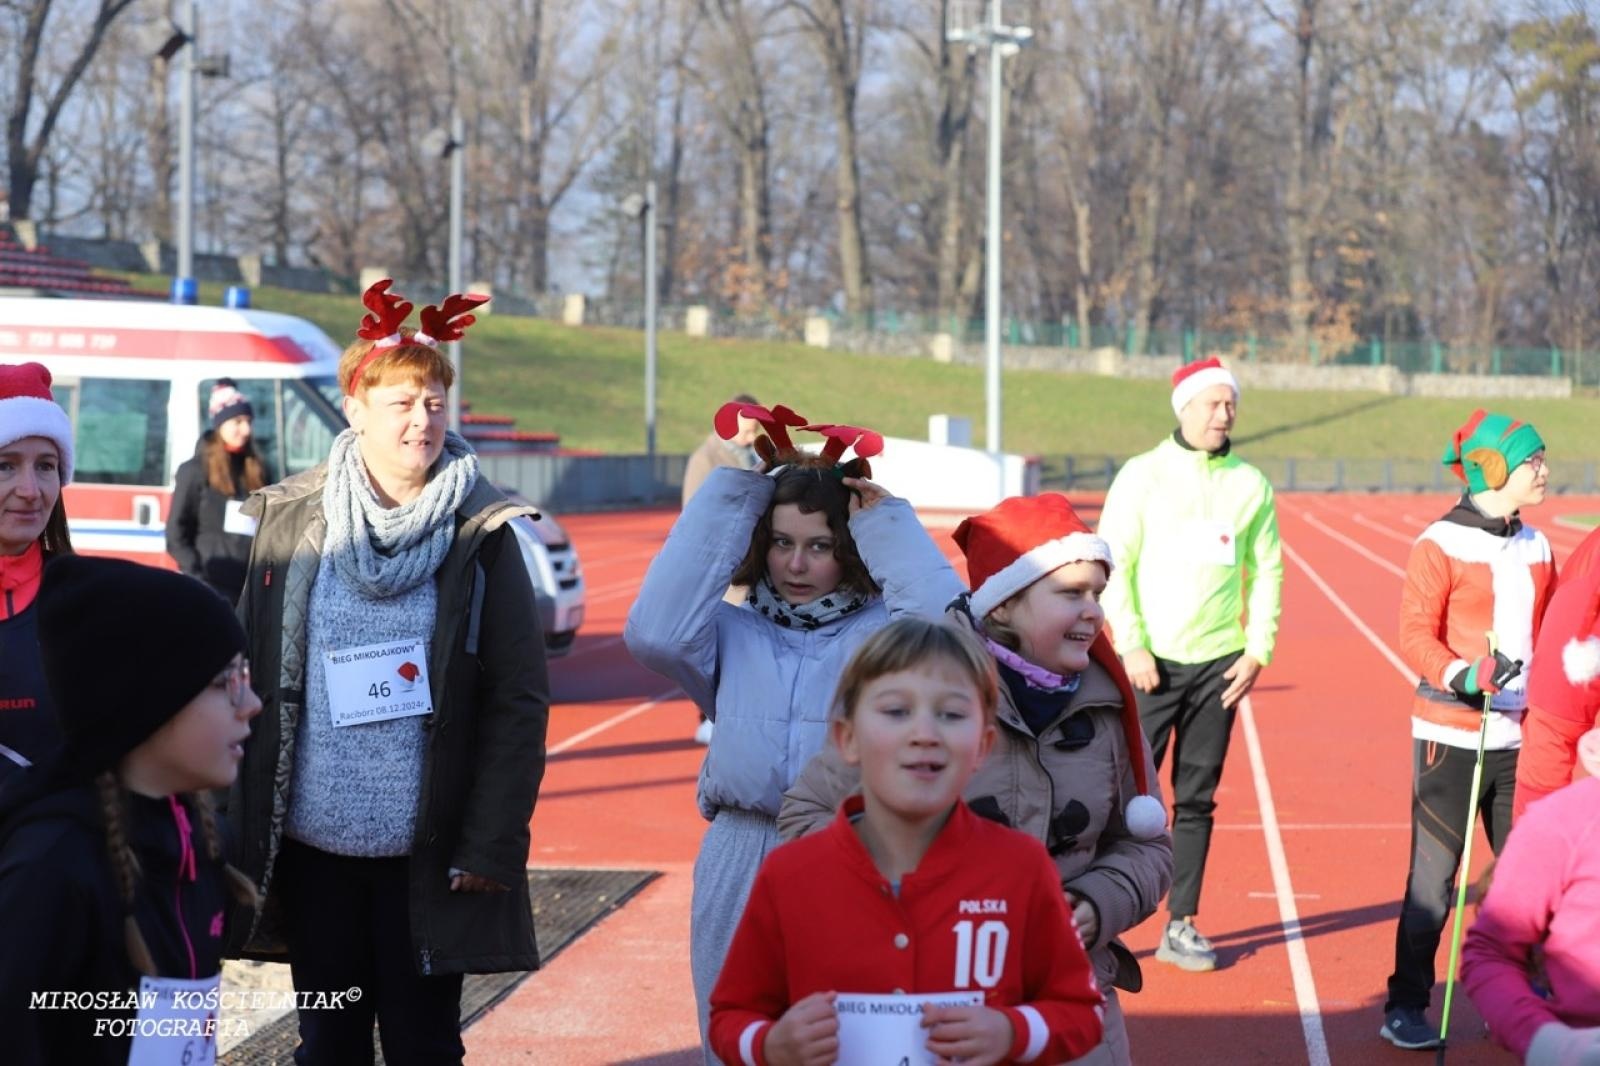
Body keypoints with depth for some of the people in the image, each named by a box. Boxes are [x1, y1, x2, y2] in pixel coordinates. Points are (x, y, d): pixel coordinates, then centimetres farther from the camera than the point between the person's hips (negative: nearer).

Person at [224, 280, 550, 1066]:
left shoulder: (480, 535, -3)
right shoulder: (289, 521, 2)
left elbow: (520, 700, -6)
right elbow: (248, 680, 5)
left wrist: (492, 845, -11)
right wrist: (242, 828, 0)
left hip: (427, 854, -2)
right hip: (312, 847, 2)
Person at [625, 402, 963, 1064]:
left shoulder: (883, 631, 3)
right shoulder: (735, 633, 9)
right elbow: (655, 631, -9)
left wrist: (884, 521, -7)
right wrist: (734, 491, -5)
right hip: (741, 876, 3)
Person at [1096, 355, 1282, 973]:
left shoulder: (1250, 485, 8)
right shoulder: (1143, 475, -1)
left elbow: (1267, 571, 11)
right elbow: (1111, 566, -4)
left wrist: (1258, 650, 2)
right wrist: (1130, 646, -11)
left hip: (1219, 664, 3)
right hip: (1151, 661, -3)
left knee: (1197, 798, 6)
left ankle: (1181, 925, 13)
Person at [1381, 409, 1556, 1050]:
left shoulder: (1538, 550, 12)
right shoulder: (1440, 545, -7)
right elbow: (1414, 636, -11)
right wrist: (1463, 676, -26)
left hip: (1519, 737, 6)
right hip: (1452, 736, -6)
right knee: (1434, 876, -3)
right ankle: (1406, 1008, 6)